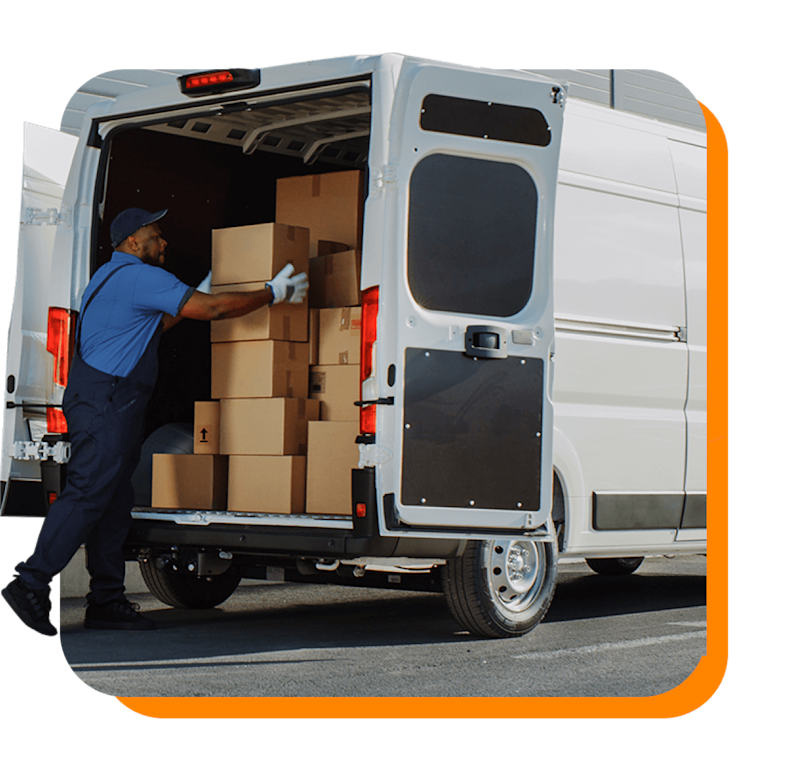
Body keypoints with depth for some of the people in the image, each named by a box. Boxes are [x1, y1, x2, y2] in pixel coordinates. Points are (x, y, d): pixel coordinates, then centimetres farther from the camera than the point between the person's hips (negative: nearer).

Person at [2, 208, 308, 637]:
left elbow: (150, 327, 33)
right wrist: (274, 294, -4)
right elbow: (213, 308, -13)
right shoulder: (140, 277, -11)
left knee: (113, 502, 9)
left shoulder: (112, 276, 22)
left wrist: (195, 299, 31)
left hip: (113, 403, 11)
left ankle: (107, 600, 11)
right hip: (106, 401, -11)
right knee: (87, 494, -13)